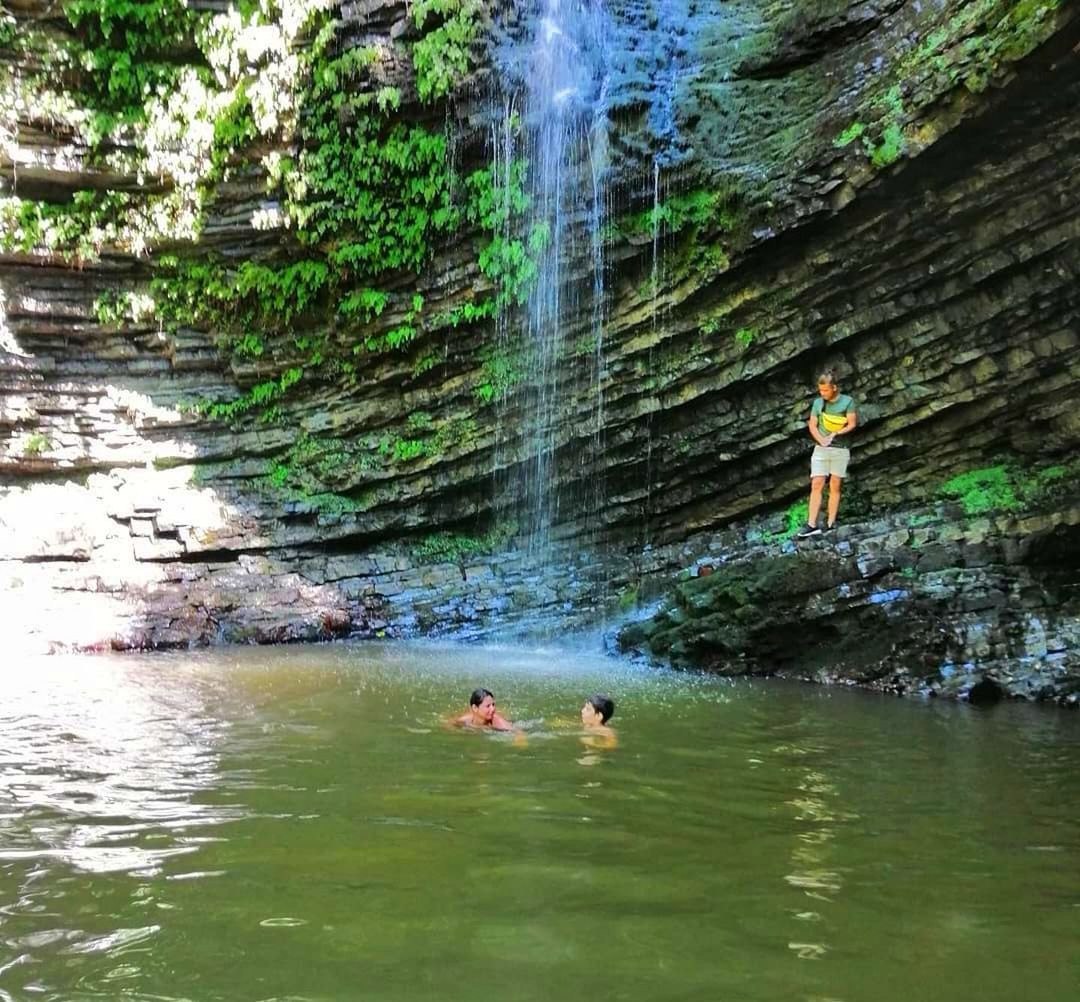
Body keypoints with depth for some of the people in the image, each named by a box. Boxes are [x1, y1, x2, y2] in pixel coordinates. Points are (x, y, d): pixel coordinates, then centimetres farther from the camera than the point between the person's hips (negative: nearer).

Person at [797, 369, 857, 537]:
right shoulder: (818, 403, 6)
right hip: (821, 448, 2)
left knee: (835, 486, 1)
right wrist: (821, 439, -13)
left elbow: (852, 424, -4)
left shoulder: (847, 401, -3)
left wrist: (835, 434, -18)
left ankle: (830, 523, 4)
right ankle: (811, 525, -11)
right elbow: (812, 425, 5)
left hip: (840, 449, -2)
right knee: (816, 485, -7)